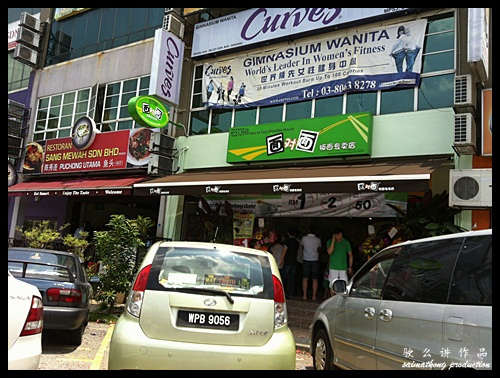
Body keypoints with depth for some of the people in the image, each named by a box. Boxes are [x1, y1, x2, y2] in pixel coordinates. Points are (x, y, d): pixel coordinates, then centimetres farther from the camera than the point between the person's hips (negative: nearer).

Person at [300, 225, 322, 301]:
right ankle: (314, 296, 1)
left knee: (305, 278, 4)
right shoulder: (318, 240, -2)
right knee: (315, 279, 3)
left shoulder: (304, 238, -3)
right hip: (315, 260, 0)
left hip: (306, 260, 0)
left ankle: (304, 295, 3)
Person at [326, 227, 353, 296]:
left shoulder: (346, 242, 6)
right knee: (332, 285, 2)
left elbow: (350, 255, 10)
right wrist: (333, 241, -16)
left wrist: (350, 267, 4)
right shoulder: (330, 242, 1)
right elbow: (329, 252, -15)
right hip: (333, 268, -1)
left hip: (343, 268, 1)